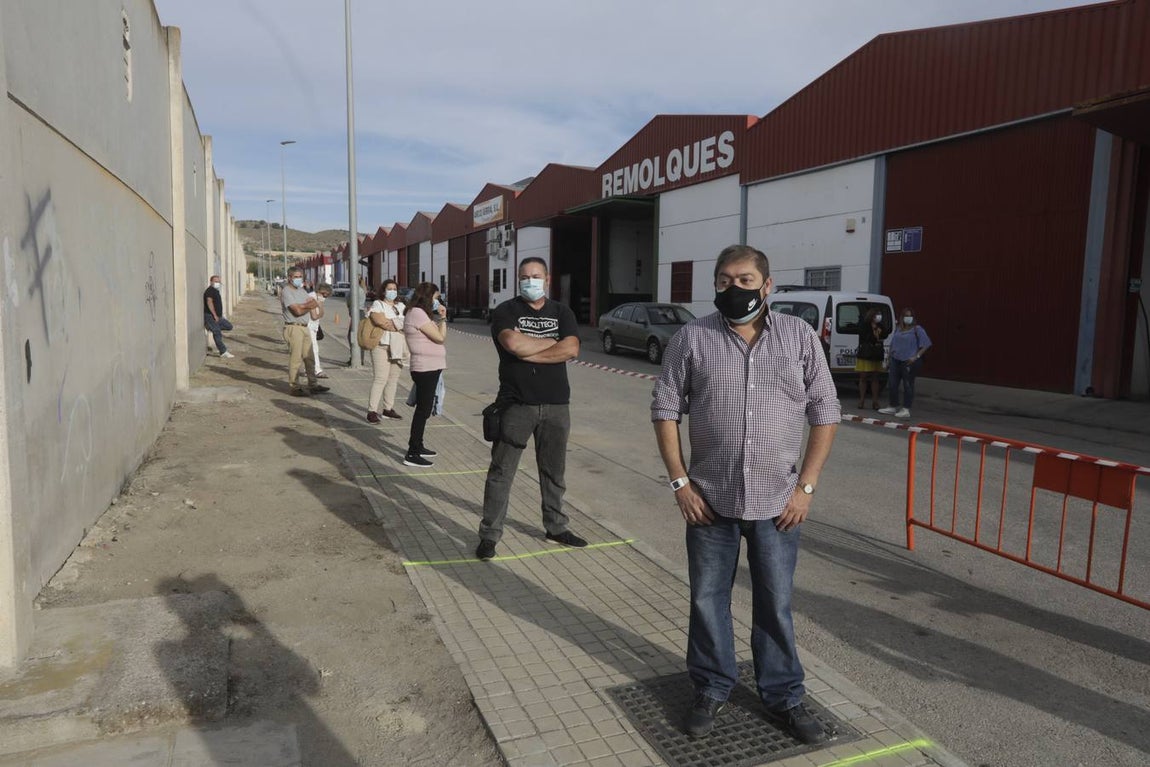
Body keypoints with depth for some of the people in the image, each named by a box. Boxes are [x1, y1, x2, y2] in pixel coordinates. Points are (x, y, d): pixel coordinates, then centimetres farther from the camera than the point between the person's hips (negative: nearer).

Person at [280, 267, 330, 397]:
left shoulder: (302, 291, 17)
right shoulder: (286, 291, -9)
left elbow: (316, 303, 6)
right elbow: (297, 311, -18)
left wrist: (303, 306, -11)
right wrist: (309, 306, -2)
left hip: (304, 327, 8)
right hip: (293, 328, -8)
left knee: (309, 358, 12)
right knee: (295, 359, -6)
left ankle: (313, 385, 20)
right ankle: (293, 387, 1)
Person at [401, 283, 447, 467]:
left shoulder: (420, 313, 17)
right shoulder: (417, 313, -15)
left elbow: (435, 337, 15)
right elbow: (440, 337, -16)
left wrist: (440, 317, 10)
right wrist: (443, 318, -7)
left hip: (430, 369, 11)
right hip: (426, 369, -11)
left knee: (423, 410, 19)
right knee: (423, 411, -7)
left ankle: (417, 446, 31)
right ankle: (412, 455, -2)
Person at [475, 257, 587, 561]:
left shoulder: (561, 312, 7)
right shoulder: (506, 311, -1)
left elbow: (571, 350, -10)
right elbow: (513, 343, -21)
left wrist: (528, 351, -14)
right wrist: (552, 342, -9)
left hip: (555, 405, 3)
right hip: (516, 404, -3)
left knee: (554, 470, 15)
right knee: (501, 472, 1)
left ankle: (556, 527, 30)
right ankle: (489, 534, 11)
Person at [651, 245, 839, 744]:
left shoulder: (800, 337, 0)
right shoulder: (692, 338, -2)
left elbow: (825, 414, 2)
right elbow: (665, 409, -1)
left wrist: (805, 486, -4)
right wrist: (680, 482, -6)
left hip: (777, 501, 0)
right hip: (709, 499, 0)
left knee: (776, 604, 12)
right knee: (707, 599, 12)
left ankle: (783, 697, 31)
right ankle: (712, 689, 32)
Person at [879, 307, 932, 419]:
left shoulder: (917, 329, -4)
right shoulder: (897, 329, 13)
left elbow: (926, 345, -7)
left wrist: (916, 357, -15)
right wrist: (891, 355, 10)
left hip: (909, 361, -6)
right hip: (896, 360, 6)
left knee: (908, 385, -3)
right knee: (893, 384, 8)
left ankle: (906, 409, 2)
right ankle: (893, 407, 20)